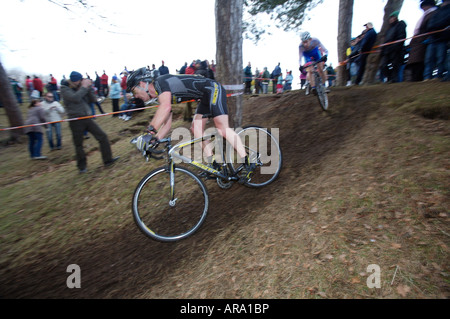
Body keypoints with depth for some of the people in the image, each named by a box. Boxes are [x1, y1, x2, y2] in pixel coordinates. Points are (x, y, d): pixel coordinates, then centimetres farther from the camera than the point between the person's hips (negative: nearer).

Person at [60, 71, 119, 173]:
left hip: (87, 118, 5)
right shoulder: (65, 89, -4)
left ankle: (108, 160, 5)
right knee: (79, 144, 5)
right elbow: (75, 98, -23)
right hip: (76, 120, -5)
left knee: (103, 136, -3)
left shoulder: (81, 88, 11)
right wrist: (84, 87, -15)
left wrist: (89, 87, -5)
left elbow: (92, 100, 7)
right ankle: (82, 166, 21)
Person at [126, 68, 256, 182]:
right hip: (206, 98, 10)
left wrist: (150, 131, -37)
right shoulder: (162, 95, 14)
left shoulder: (160, 82, -15)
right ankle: (213, 165, 5)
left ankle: (248, 163, -13)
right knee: (196, 128, 3)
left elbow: (166, 107, -36)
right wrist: (154, 140, 3)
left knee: (222, 128, -17)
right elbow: (167, 124, 15)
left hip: (214, 89, -10)